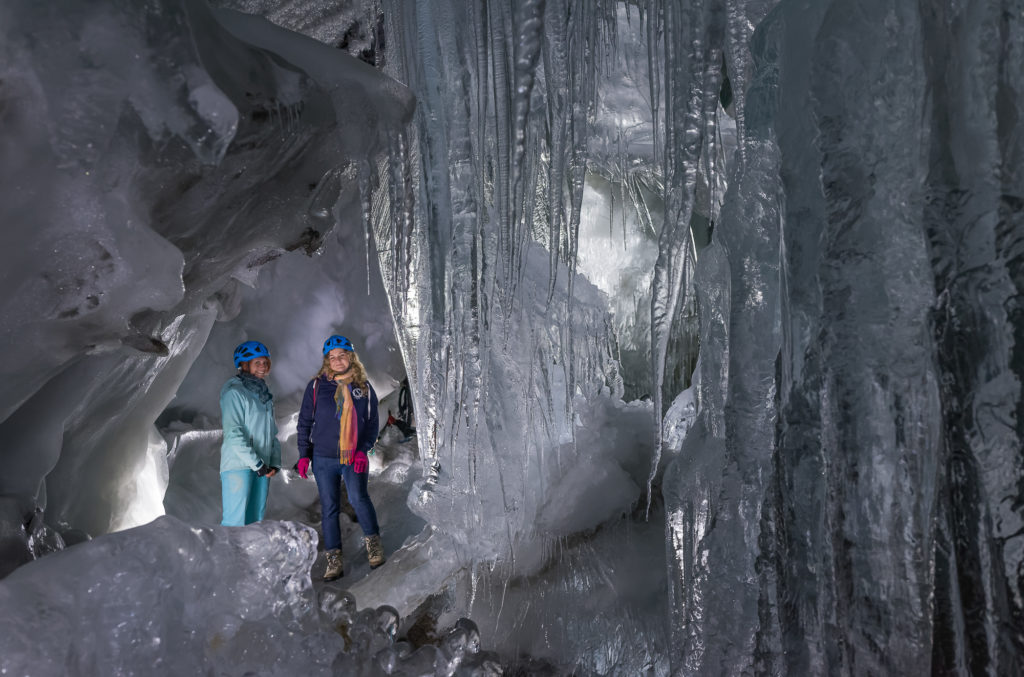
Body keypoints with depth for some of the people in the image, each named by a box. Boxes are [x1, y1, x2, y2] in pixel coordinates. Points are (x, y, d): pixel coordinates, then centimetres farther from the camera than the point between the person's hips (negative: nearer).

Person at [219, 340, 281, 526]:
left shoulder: (264, 393, 18)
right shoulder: (234, 392, -7)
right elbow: (233, 433, -15)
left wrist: (275, 462, 5)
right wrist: (256, 462, -16)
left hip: (262, 467, 8)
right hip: (238, 466, -8)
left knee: (255, 520, 10)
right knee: (235, 522, -10)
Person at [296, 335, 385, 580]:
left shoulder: (363, 387, 6)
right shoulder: (316, 386, 5)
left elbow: (372, 423, 8)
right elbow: (305, 422, 9)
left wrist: (363, 450, -5)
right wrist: (304, 455, 3)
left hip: (355, 458, -1)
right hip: (323, 458, 1)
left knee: (358, 498, -21)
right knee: (329, 508, 4)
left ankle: (373, 541, 2)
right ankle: (334, 560, 13)